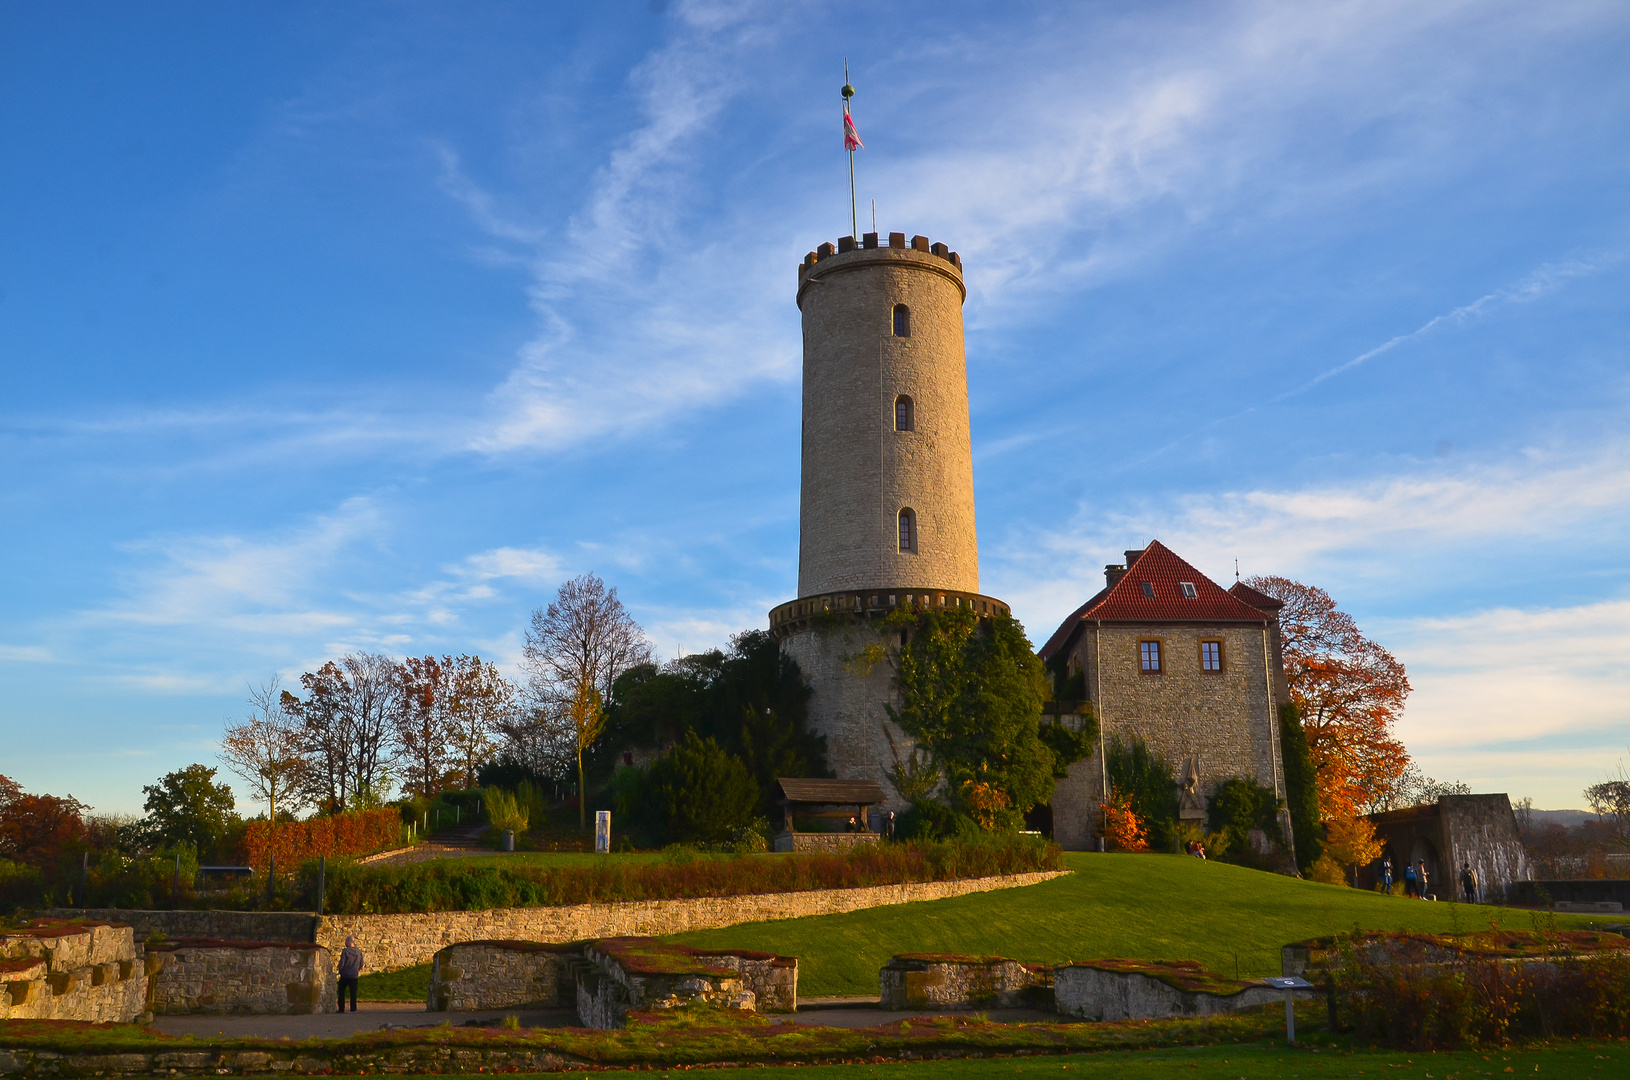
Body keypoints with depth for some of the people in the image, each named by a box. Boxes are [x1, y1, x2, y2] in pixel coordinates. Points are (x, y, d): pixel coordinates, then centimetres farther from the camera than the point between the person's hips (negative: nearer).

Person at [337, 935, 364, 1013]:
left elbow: (342, 963, -14)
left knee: (341, 992, 11)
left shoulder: (345, 951, -13)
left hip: (345, 975, -3)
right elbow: (361, 964, 12)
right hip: (354, 975, 3)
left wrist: (340, 970, 4)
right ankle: (353, 1009, 3)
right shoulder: (359, 952, 3)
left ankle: (341, 1008, 12)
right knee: (353, 993, 6)